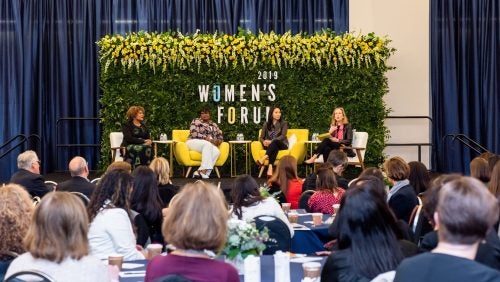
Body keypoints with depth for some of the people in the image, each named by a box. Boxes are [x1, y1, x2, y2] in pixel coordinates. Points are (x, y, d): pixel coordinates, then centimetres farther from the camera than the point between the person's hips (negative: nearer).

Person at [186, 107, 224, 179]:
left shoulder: (214, 125, 21)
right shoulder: (196, 121, 6)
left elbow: (220, 137, 17)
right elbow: (194, 134, -8)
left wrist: (218, 141, -7)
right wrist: (206, 138, -17)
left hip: (209, 145, 4)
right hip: (194, 142, -4)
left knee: (216, 151, -32)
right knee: (207, 144, -38)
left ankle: (199, 171, -42)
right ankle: (204, 170, -46)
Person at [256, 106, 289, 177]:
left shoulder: (284, 123, 6)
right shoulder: (266, 124, 13)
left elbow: (283, 136, -10)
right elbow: (261, 137, 8)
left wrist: (271, 141, -26)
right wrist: (264, 142, -19)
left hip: (282, 145, -1)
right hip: (270, 145, 1)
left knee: (275, 142, -38)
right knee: (275, 148, -38)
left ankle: (263, 158, -54)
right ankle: (270, 167, -57)